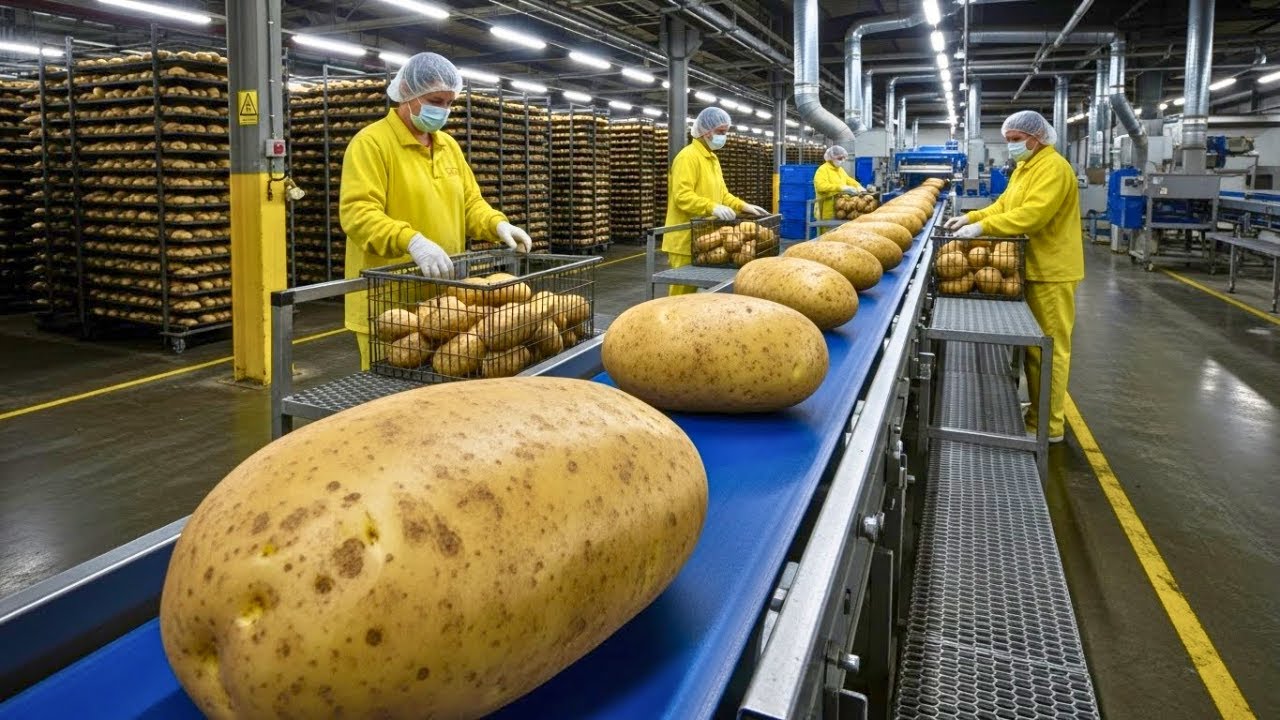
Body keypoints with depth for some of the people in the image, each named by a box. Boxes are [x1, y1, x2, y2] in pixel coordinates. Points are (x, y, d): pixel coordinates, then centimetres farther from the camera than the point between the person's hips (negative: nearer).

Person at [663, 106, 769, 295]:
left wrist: (743, 206, 8)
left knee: (694, 289, 13)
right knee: (683, 291, -4)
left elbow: (721, 193, 22)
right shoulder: (688, 156, -13)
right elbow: (682, 196, -23)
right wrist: (712, 208, -33)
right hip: (686, 239, -9)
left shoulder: (712, 158, 18)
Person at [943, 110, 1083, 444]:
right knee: (1032, 345, 15)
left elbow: (1032, 215, -27)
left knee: (1048, 348, -3)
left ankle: (1049, 425, 5)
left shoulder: (1053, 168, -17)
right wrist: (971, 218, 3)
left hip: (1050, 269, -10)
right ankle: (1037, 413, 27)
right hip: (1032, 267, 10)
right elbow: (1003, 206, 17)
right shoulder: (1024, 167, 16)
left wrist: (982, 227, -28)